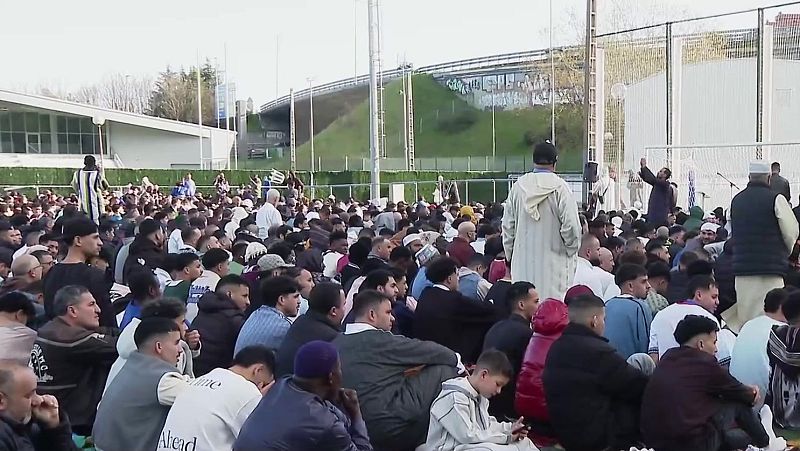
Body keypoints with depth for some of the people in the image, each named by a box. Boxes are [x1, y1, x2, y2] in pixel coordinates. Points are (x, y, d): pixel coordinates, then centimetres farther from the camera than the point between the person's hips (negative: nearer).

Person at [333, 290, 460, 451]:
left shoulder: (337, 343, 10)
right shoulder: (379, 340, -11)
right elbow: (428, 351, -3)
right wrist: (456, 359, 13)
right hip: (393, 428, -8)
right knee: (443, 370, 0)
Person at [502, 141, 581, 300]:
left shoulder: (518, 186, 1)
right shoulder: (560, 187, -11)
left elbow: (507, 225, 7)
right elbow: (571, 225, -13)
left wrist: (510, 254, 19)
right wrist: (572, 251, 4)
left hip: (523, 261, 4)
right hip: (553, 261, -4)